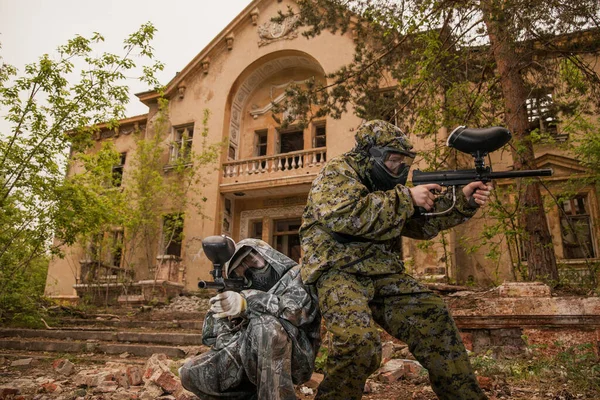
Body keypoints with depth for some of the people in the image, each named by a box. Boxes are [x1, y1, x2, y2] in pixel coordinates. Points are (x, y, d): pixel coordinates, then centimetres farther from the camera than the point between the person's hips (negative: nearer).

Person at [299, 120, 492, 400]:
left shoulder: (386, 184, 19)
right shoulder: (336, 173, -3)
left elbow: (423, 224, 19)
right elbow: (347, 217, -23)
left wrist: (462, 201, 3)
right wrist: (406, 198, -16)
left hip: (382, 273, 7)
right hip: (338, 271, -7)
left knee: (433, 319, -7)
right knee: (360, 341, -30)